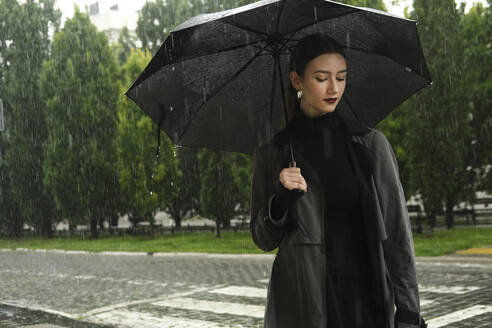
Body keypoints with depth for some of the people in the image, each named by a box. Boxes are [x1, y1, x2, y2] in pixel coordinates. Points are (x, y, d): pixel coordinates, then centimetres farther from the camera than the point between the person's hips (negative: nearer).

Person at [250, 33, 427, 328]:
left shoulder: (371, 143, 2)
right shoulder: (271, 152, 4)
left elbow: (397, 230, 0)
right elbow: (264, 240, 8)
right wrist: (281, 200, -11)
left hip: (367, 299, 0)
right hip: (300, 303, 0)